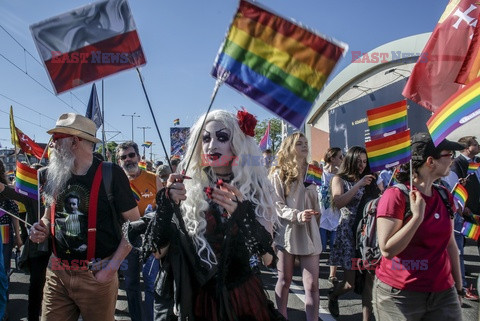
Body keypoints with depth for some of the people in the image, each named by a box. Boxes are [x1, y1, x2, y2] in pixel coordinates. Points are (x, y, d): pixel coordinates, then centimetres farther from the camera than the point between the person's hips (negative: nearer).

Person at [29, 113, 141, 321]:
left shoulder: (110, 174, -11)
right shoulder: (53, 175, 6)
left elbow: (135, 224, -9)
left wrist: (112, 267, -13)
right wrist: (42, 230, -2)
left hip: (96, 275, -4)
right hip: (56, 273, 5)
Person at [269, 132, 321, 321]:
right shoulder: (279, 173, -3)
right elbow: (276, 205, -10)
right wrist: (297, 215, -23)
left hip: (308, 232, 3)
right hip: (286, 232, -3)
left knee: (312, 284, -2)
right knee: (284, 281, 9)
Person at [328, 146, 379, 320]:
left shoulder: (370, 180, 14)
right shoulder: (339, 179, 3)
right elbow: (338, 203, -13)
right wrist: (359, 184, -16)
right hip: (349, 232, -4)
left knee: (369, 281, -2)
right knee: (350, 284, -2)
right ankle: (333, 295, 31)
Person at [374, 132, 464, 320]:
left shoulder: (445, 197, 6)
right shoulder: (396, 196, -14)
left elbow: (450, 245, 14)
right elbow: (387, 250, -19)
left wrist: (458, 287, 17)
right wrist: (417, 216, -22)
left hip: (443, 293, 6)